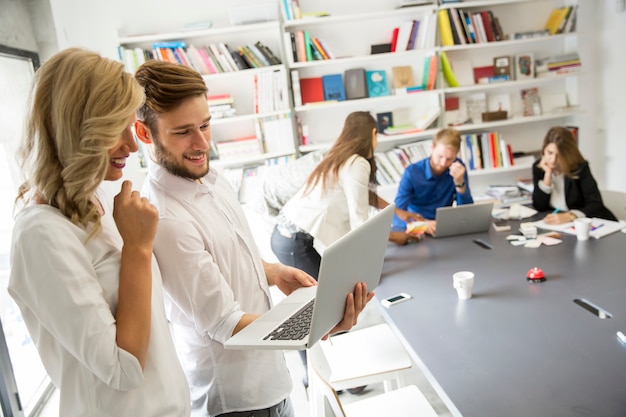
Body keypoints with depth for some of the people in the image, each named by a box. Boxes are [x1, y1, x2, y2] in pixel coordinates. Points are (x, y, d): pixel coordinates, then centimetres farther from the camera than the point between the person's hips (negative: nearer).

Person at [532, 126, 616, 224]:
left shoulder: (580, 167, -12)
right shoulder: (538, 167, -3)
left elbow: (596, 205, -18)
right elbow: (539, 206, -7)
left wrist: (569, 216, -34)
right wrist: (548, 174, -15)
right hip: (557, 225, 3)